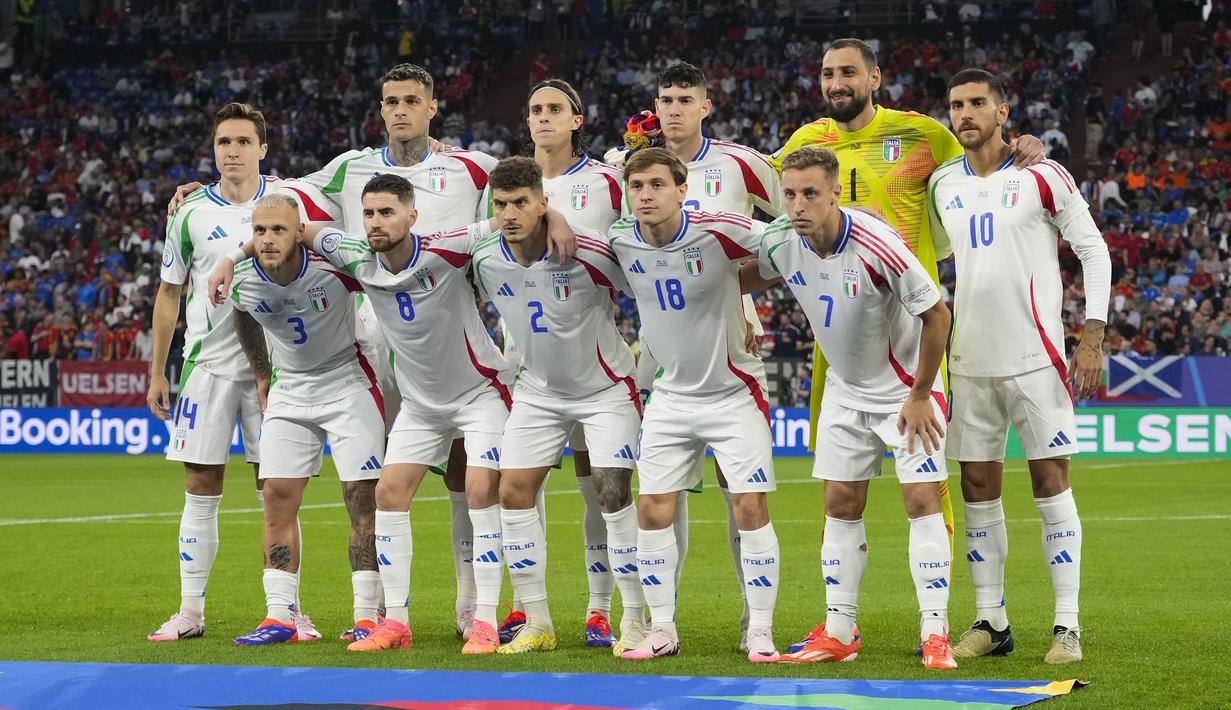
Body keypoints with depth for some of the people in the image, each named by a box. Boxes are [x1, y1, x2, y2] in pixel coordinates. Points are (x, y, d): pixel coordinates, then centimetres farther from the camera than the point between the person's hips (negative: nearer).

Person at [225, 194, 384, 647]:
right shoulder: (243, 281, -11)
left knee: (363, 499, -8)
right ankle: (280, 617, 0)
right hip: (289, 390, 4)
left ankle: (368, 617, -2)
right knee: (278, 498, -3)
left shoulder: (332, 264, -25)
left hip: (347, 383, -4)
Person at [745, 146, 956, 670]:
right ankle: (838, 632, 11)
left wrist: (920, 395, -16)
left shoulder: (878, 246, -30)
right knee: (841, 505, 4)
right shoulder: (779, 243, -13)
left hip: (906, 388, -5)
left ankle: (935, 634, -9)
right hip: (844, 388, 5)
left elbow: (936, 314, -20)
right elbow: (755, 278, 14)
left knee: (922, 500, -11)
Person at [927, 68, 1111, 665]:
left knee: (1051, 481, -5)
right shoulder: (942, 185, 9)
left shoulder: (1042, 176, -5)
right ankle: (991, 623, 11)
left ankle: (1067, 626, -2)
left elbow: (1094, 251, -2)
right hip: (971, 362, 5)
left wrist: (1092, 339, -9)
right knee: (978, 487, 4)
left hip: (1035, 357, -5)